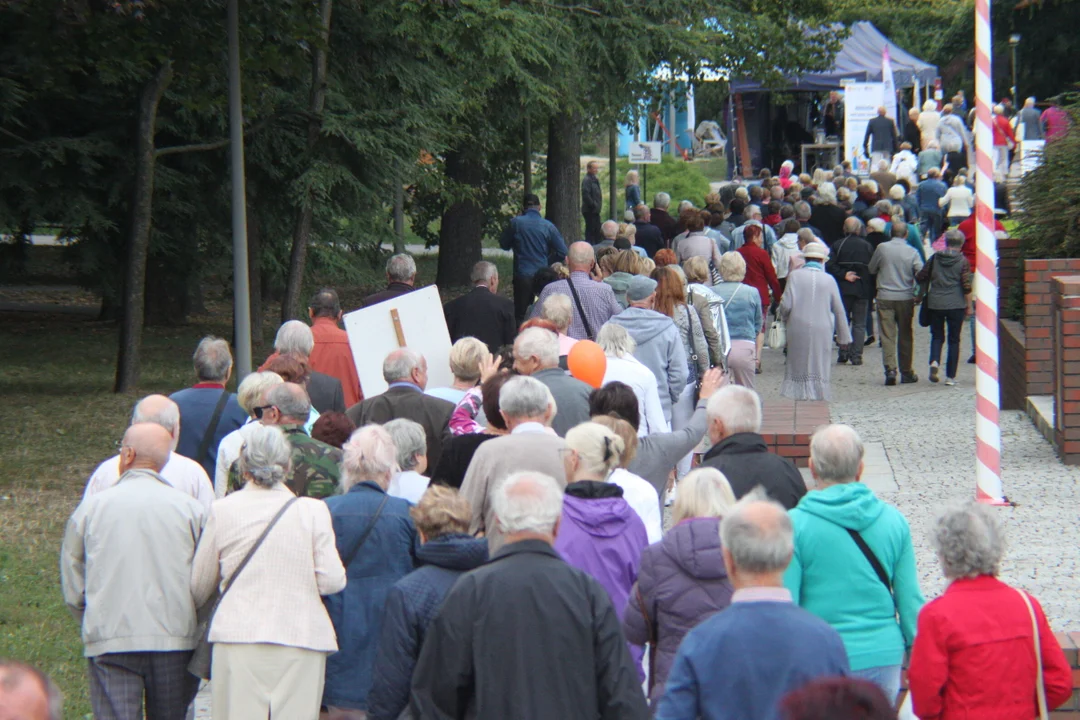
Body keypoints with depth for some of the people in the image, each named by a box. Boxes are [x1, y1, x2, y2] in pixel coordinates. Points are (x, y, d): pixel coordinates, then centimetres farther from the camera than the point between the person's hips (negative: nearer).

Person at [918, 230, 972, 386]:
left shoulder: (935, 258, 3)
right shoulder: (962, 261, -5)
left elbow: (920, 278, 5)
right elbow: (966, 286, -10)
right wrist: (969, 306, 0)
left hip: (935, 303, 2)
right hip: (956, 305, -2)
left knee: (937, 336, 15)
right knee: (954, 340, 8)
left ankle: (934, 361, -13)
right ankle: (950, 376, 6)